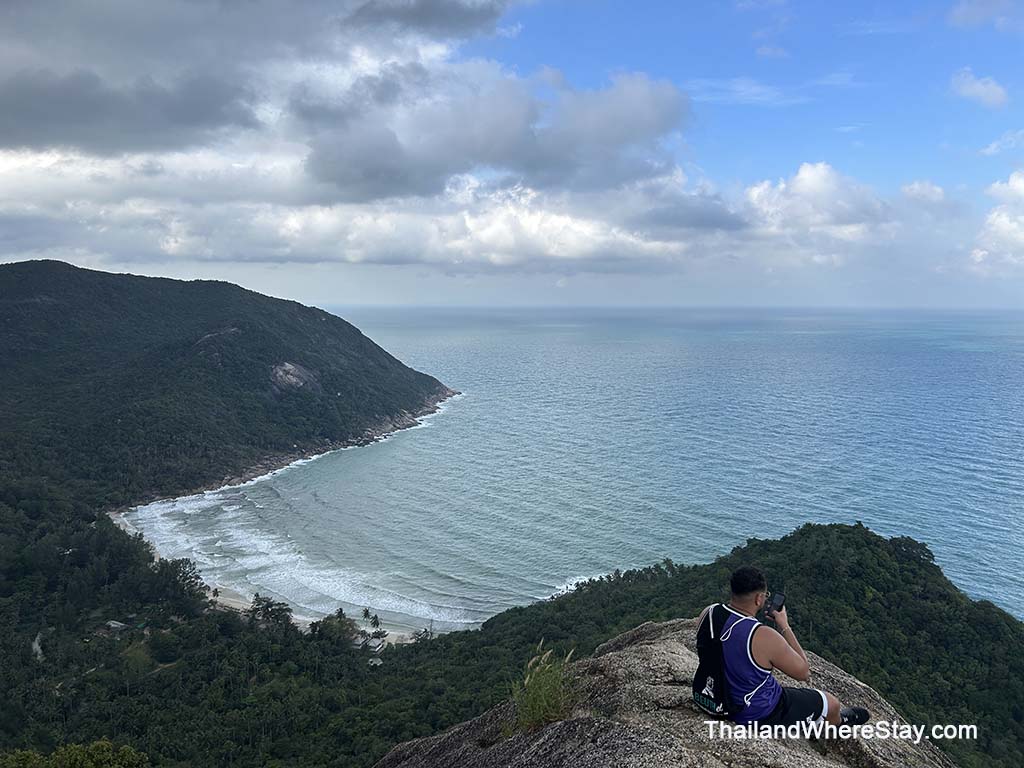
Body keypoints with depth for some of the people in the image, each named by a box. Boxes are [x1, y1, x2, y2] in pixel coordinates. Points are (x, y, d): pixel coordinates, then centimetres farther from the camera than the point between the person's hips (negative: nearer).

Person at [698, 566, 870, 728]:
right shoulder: (765, 637, -36)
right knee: (832, 703, 17)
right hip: (760, 714, -6)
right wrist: (784, 626, -12)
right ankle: (839, 721, 53)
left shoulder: (708, 614, -16)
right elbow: (803, 673, -16)